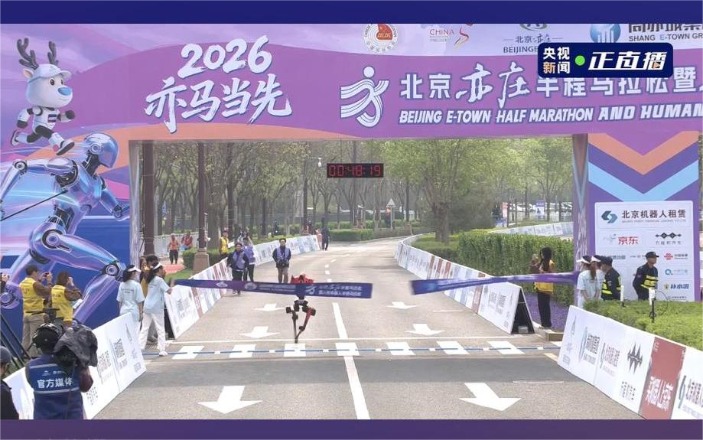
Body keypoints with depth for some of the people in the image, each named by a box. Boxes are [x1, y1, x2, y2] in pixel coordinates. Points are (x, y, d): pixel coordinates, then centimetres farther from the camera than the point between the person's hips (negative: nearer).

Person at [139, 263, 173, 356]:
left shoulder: (152, 280, 13)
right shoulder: (159, 280, -9)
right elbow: (169, 291, -14)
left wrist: (163, 276, 14)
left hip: (147, 307, 7)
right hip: (156, 308, -7)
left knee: (144, 328, 8)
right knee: (160, 329, 1)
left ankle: (139, 348, 3)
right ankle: (162, 350, -1)